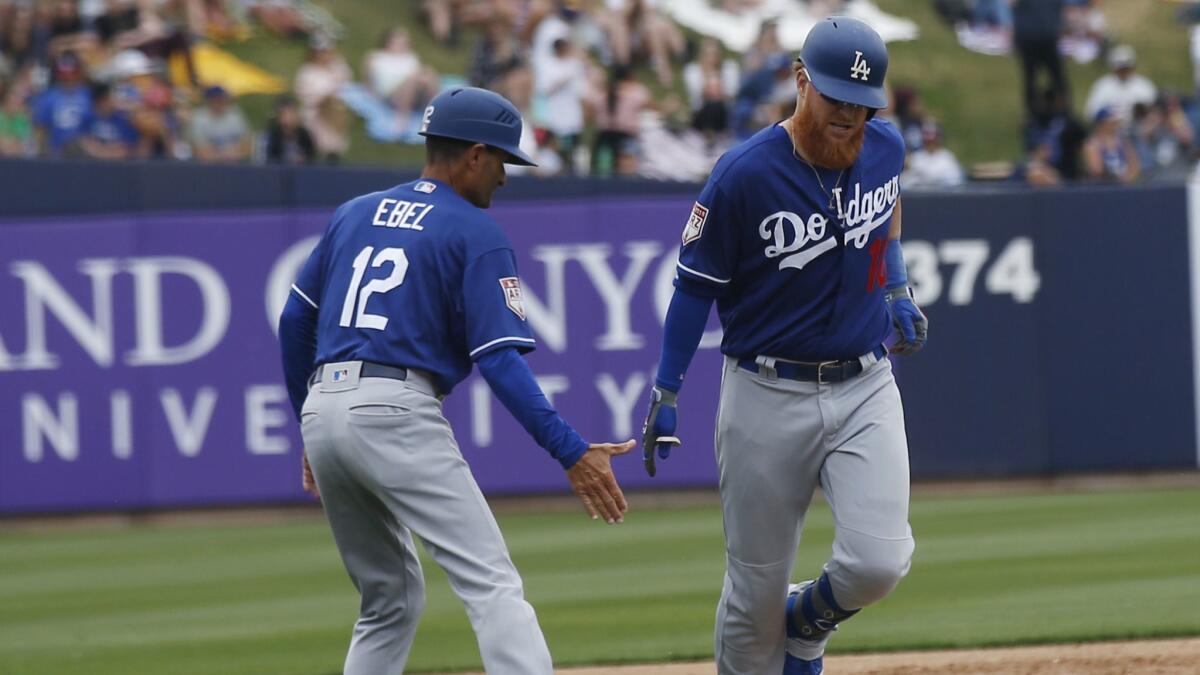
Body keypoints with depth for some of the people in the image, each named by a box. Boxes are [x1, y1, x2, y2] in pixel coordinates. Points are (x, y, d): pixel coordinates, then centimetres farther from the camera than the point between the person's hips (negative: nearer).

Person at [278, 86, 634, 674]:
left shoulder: (354, 214, 20)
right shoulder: (475, 233, 1)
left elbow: (295, 320, 19)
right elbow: (500, 360, -9)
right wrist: (570, 453, -13)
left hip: (322, 409, 7)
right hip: (396, 414, -7)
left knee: (390, 601, 20)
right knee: (492, 585, -13)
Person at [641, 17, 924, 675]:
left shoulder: (884, 148, -1)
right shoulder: (744, 174, -16)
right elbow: (697, 283, -6)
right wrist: (665, 393, -6)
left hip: (864, 389, 3)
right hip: (766, 396, -3)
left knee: (878, 560, -15)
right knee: (756, 589, 2)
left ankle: (808, 622, 19)